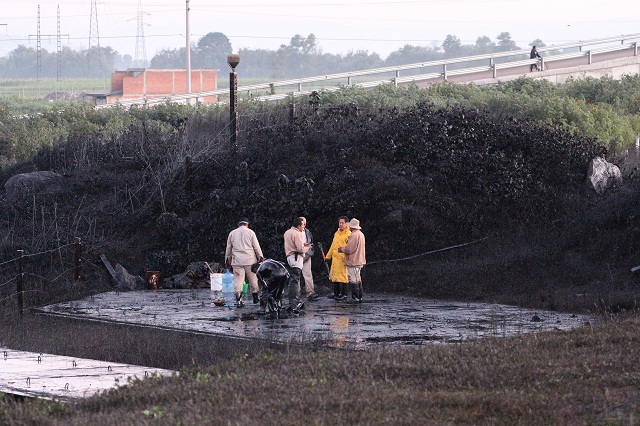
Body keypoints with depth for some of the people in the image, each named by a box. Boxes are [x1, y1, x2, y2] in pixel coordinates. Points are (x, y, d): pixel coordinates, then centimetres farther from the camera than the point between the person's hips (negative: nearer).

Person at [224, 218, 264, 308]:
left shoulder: (232, 233, 9)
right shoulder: (250, 232, 2)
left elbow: (228, 248, 14)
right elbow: (256, 246, 1)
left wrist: (227, 261, 22)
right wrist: (261, 257, 9)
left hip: (237, 260, 1)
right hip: (250, 260, -1)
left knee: (238, 280, -3)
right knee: (253, 279, 11)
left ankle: (238, 299, -12)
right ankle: (255, 296, 21)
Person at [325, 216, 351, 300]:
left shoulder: (348, 234, -9)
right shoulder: (337, 233, 16)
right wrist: (328, 256, 24)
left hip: (343, 259, -8)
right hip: (335, 258, 8)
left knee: (343, 276, -4)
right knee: (335, 275, 12)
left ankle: (344, 294, 2)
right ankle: (336, 293, 22)